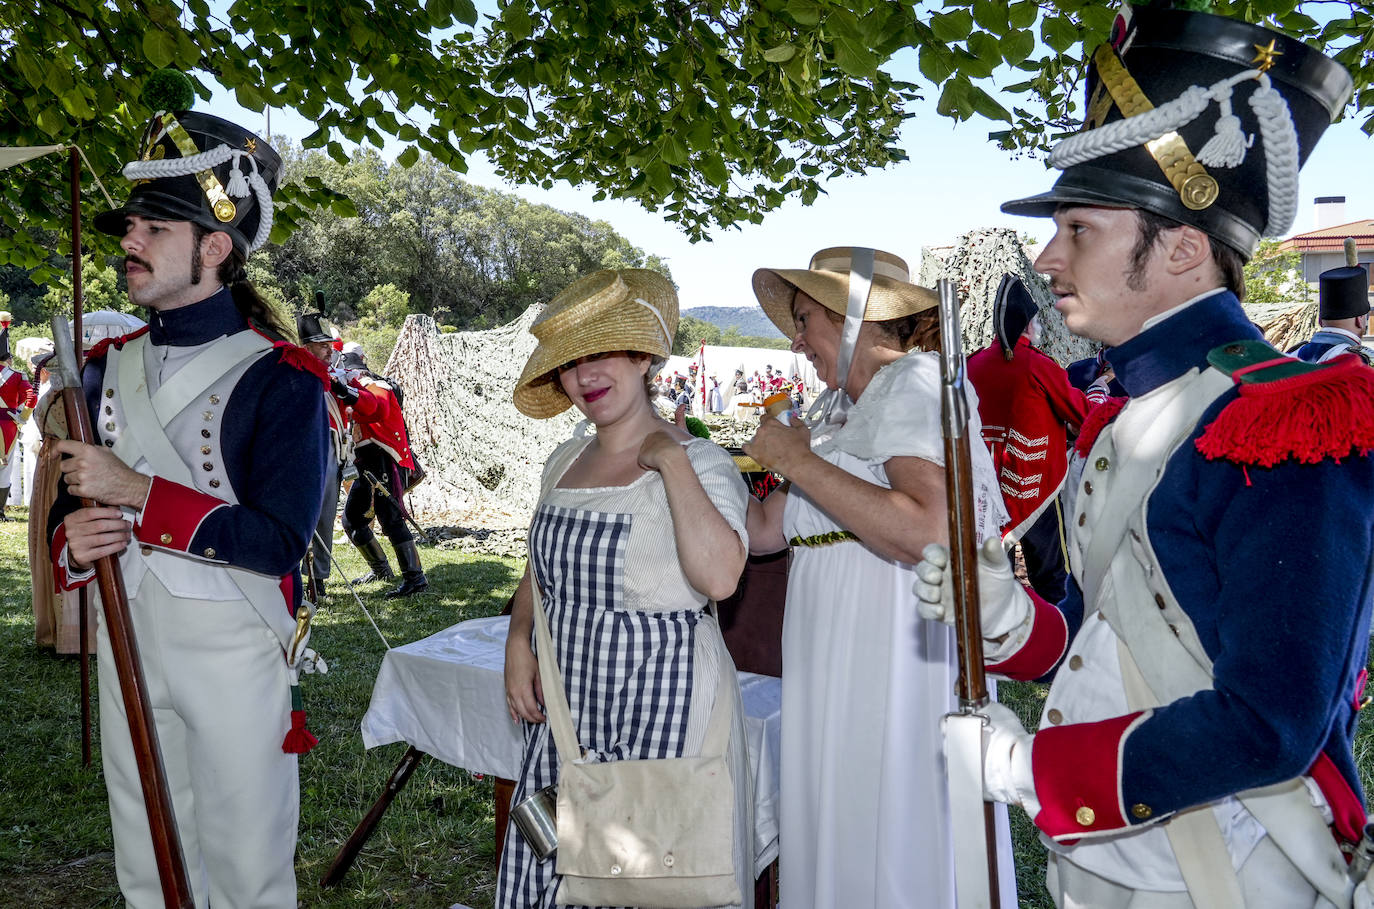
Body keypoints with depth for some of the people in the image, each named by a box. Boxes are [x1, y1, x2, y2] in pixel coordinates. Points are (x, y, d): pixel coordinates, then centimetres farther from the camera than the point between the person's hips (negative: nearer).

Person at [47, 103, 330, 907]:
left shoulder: (282, 378, -14)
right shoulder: (108, 367, 6)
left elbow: (281, 540, -21)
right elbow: (70, 504, 13)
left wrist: (136, 493, -22)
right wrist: (72, 540, -10)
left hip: (233, 655, -5)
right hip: (125, 642, 6)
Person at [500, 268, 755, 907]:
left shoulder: (698, 462, -11)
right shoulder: (565, 461, 11)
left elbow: (719, 577, -28)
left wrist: (671, 461, -21)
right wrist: (518, 642, 4)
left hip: (665, 707, -6)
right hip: (567, 707, 6)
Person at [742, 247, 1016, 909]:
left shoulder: (915, 381, -8)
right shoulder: (839, 412, 18)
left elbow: (930, 535, -25)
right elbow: (763, 529, 15)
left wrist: (798, 461, -17)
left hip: (900, 659, -8)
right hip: (834, 669, 8)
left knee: (897, 855, -1)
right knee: (836, 840, 13)